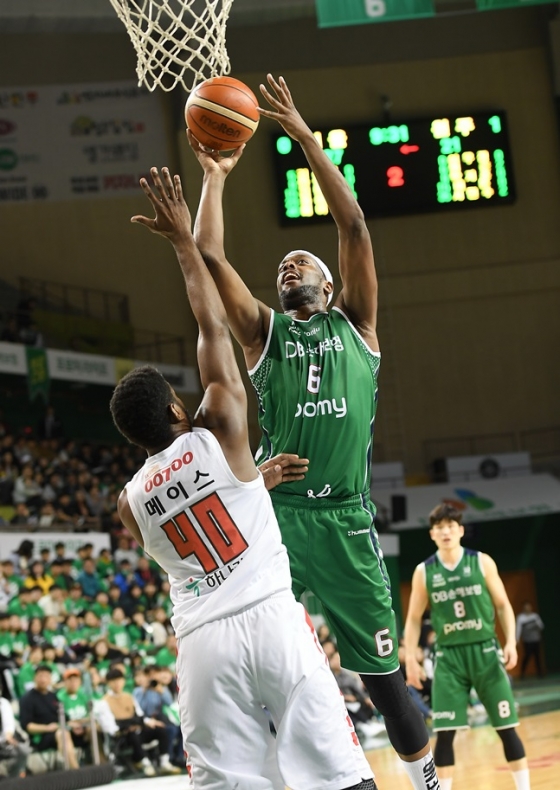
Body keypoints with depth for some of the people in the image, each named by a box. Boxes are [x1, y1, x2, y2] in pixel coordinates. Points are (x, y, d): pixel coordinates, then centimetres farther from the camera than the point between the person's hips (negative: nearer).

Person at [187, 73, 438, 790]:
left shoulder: (356, 325, 12)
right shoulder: (264, 332, 14)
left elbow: (353, 226, 2)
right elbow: (209, 258, 3)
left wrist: (304, 135, -1)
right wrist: (215, 177, 7)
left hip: (345, 519, 0)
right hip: (275, 514, 1)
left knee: (383, 674, 7)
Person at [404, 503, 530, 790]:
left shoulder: (482, 562, -1)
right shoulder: (424, 572, 1)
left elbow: (503, 606, 5)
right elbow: (414, 619, 8)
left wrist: (511, 642, -8)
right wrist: (410, 659, 0)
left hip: (484, 650, 0)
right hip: (448, 656, 0)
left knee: (507, 727, 3)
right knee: (445, 732, -5)